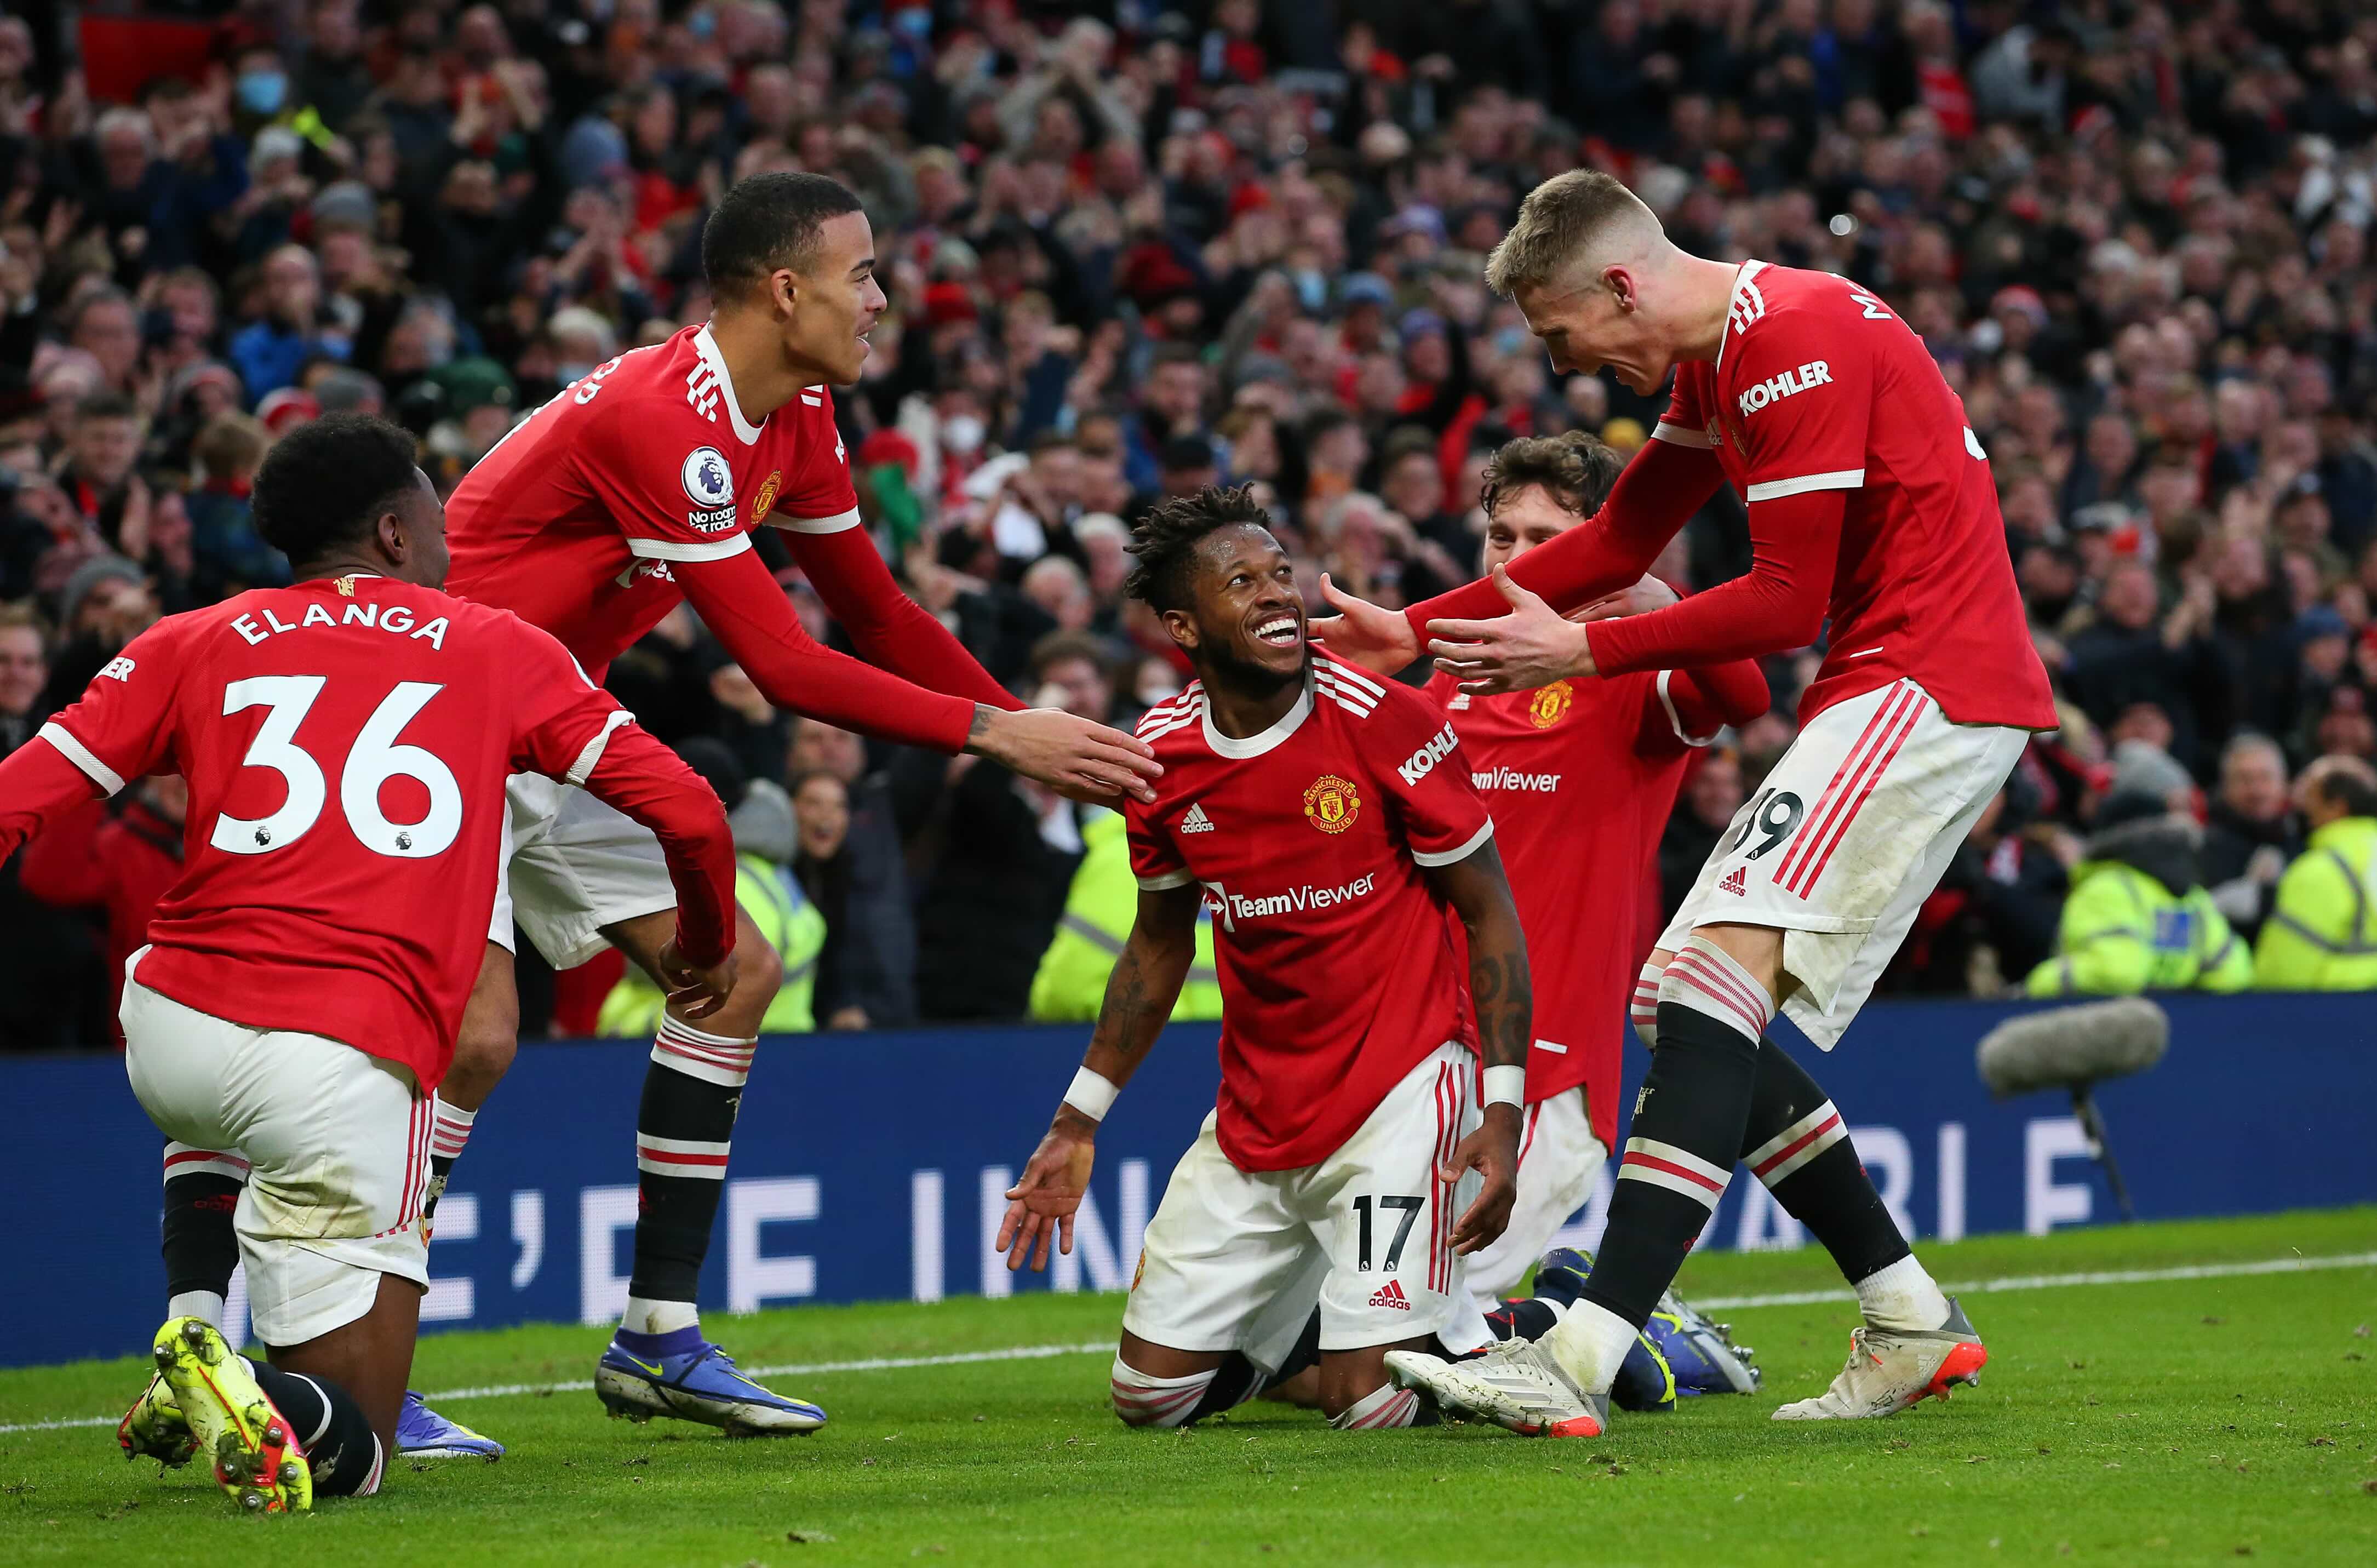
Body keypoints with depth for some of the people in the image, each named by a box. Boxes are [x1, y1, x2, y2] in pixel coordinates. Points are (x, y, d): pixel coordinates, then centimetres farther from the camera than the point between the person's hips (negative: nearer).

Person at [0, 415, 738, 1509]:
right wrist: (707, 944, 32)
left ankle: (197, 1323, 18)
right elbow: (686, 811, 13)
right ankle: (257, 1400, -31)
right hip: (350, 1060, -3)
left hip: (165, 1034, 3)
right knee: (350, 1451, 3)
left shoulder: (195, 645, 15)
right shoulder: (497, 650, 14)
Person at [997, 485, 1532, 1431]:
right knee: (1151, 1396, 5)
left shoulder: (1384, 722, -15)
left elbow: (1490, 911, -8)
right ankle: (1315, 1313, 31)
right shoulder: (1162, 753, -1)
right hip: (1256, 1107, 5)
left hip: (1396, 1087, -5)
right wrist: (1078, 1123, 16)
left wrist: (1503, 1114, -16)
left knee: (1367, 1405, -16)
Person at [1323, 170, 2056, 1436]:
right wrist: (1413, 634, 22)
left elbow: (1785, 604, -17)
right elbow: (1618, 544, 26)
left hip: (1923, 688, -11)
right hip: (1891, 698, 11)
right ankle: (1910, 1327, 13)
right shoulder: (1719, 359, 17)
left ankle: (1582, 1364, -34)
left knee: (1719, 971, -22)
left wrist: (1582, 652, -10)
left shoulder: (1794, 344, -16)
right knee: (1709, 1019, 6)